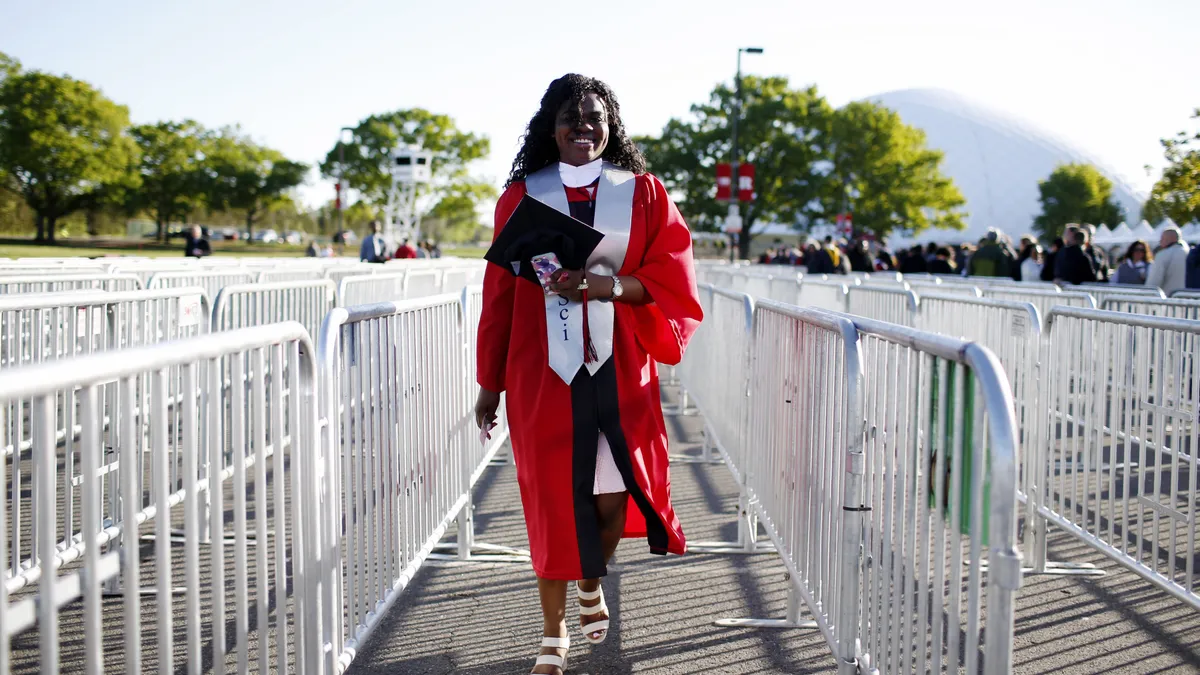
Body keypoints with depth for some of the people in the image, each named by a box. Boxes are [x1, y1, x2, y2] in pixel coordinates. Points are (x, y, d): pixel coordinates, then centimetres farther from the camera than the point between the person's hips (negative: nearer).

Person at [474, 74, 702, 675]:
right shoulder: (522, 195, 6)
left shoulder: (643, 193, 6)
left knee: (612, 501, 2)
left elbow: (672, 281, 1)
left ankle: (591, 583, 36)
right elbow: (499, 293, 7)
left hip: (619, 373, 0)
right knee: (552, 501, 2)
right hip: (544, 372, 0)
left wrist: (610, 284, -18)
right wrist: (490, 382, 8)